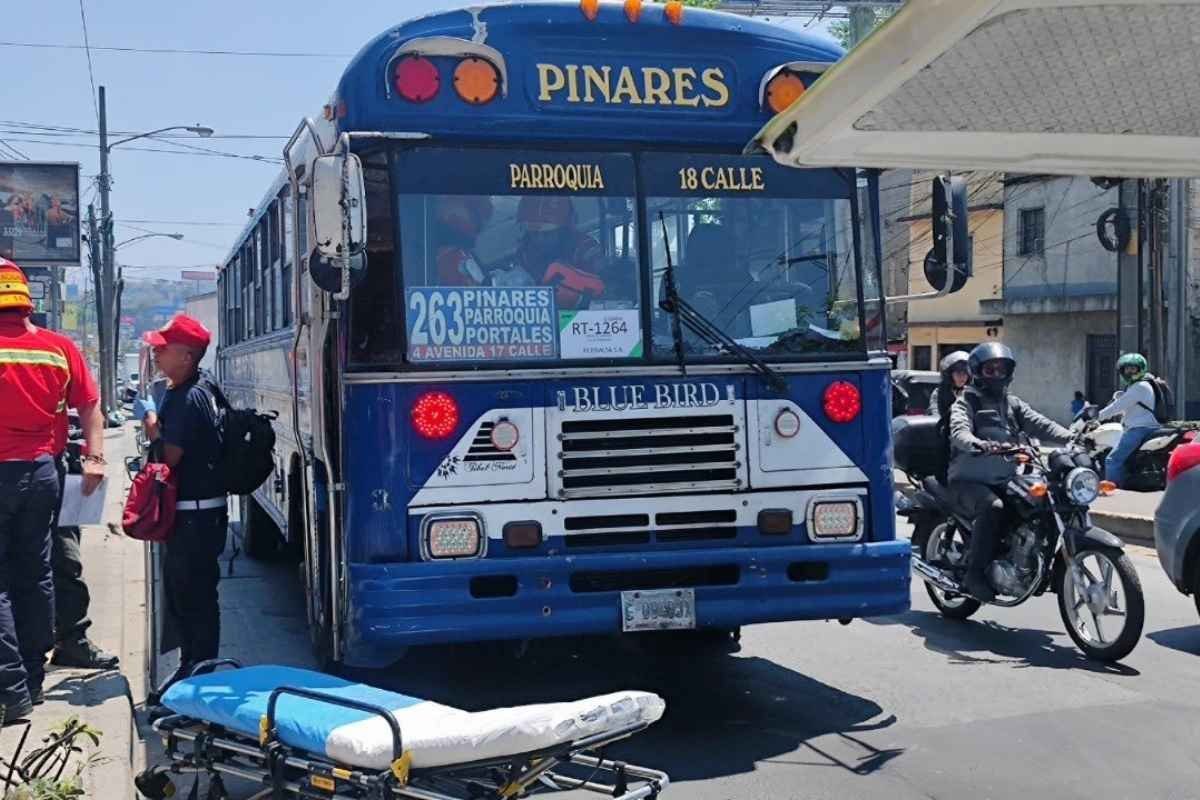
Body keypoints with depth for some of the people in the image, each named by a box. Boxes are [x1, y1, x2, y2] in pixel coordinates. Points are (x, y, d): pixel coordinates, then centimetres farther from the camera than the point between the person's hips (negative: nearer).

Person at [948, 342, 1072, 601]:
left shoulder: (1013, 404, 19)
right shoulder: (966, 403, 1)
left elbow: (1040, 424, 5)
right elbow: (959, 431, -19)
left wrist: (1071, 437, -14)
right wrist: (980, 445, -42)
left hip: (1005, 479, 6)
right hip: (970, 479, -6)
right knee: (992, 507, -34)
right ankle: (975, 575, -29)